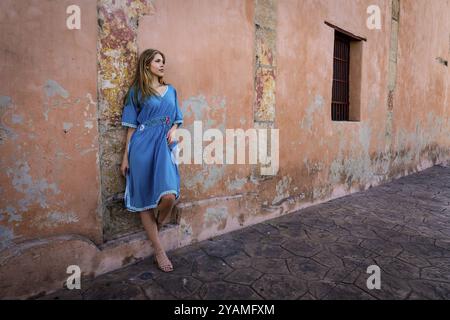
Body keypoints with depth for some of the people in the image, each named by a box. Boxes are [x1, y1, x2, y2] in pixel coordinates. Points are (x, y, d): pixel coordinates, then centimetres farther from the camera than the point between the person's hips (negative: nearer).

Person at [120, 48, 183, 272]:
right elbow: (132, 127, 5)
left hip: (164, 146, 2)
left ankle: (155, 227, 16)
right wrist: (125, 157, 2)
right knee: (144, 198, 0)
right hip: (143, 146, -2)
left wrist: (173, 130, -2)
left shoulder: (171, 90, 16)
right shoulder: (136, 91, 7)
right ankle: (158, 250, 13)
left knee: (169, 196, -18)